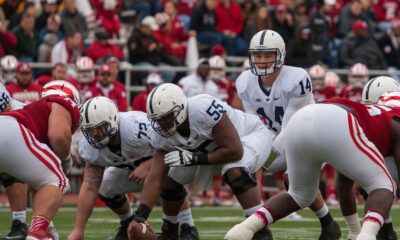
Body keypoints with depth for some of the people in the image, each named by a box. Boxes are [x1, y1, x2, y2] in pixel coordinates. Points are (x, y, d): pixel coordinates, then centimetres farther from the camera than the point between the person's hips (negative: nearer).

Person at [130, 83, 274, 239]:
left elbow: (234, 151, -35)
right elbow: (155, 178, -18)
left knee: (235, 172, -36)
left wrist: (194, 159, -33)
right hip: (214, 149, 7)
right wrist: (139, 217, -27)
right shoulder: (161, 134, -19)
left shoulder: (203, 109, -40)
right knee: (169, 179, 0)